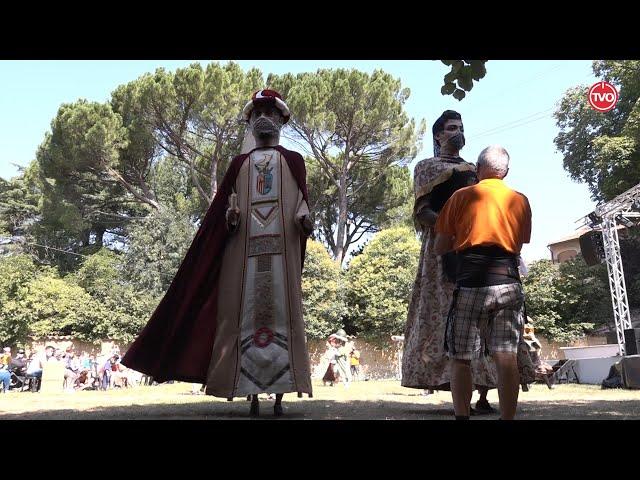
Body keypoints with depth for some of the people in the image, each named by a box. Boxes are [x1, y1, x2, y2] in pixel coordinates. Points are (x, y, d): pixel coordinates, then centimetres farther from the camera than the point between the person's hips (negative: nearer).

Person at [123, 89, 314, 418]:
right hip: (243, 249, 1)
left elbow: (302, 201, 8)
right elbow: (226, 203, 13)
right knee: (244, 313, -4)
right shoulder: (239, 163, 21)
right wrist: (230, 215, -9)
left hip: (282, 249, -1)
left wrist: (304, 219, -13)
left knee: (282, 313, -6)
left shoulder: (294, 161, 18)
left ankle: (279, 397, -2)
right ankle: (252, 397, 1)